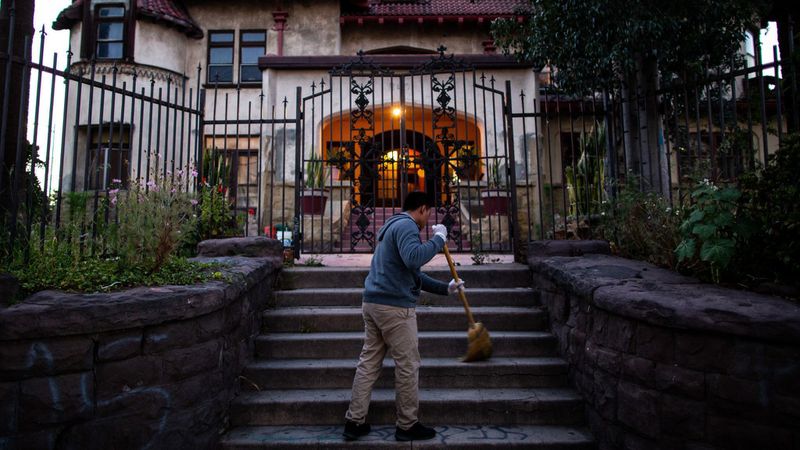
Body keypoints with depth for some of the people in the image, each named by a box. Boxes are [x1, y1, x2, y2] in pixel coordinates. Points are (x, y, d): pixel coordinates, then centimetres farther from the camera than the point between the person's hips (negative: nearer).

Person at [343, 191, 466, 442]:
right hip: (395, 307, -10)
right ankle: (408, 426, 14)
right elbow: (414, 259, -30)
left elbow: (413, 274, 26)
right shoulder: (406, 225, -9)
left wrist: (445, 288, 24)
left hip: (373, 302, 10)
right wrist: (439, 239, -14)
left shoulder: (393, 226, 24)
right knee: (407, 365, 2)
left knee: (368, 362, 12)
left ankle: (355, 421, 18)